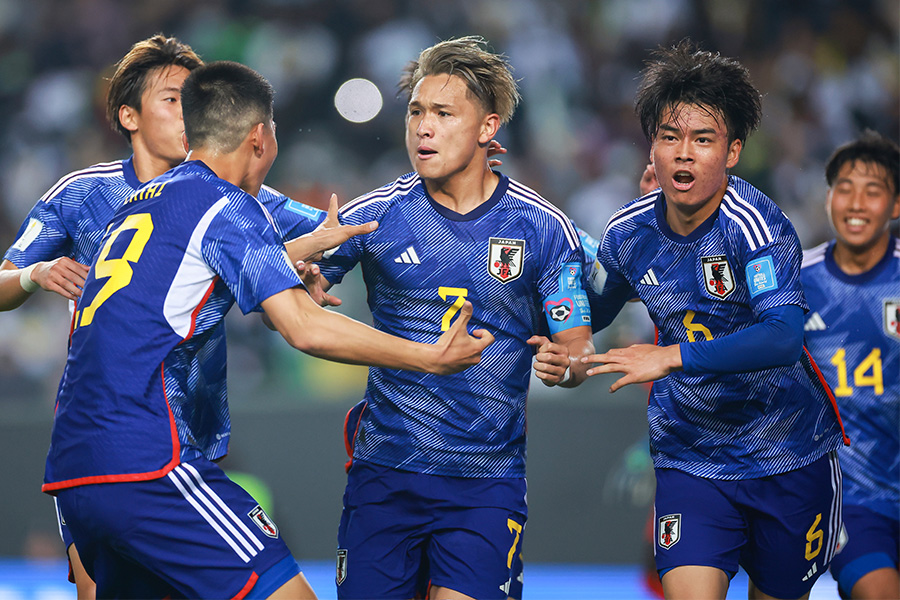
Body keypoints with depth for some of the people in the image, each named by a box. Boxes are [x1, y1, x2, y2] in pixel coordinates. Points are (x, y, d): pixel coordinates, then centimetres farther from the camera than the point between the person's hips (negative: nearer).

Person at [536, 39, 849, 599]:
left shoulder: (755, 224, -21)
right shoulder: (629, 232, -5)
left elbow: (784, 337, -35)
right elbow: (593, 310, 17)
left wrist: (673, 357, -41)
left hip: (788, 456, -2)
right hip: (689, 459, 2)